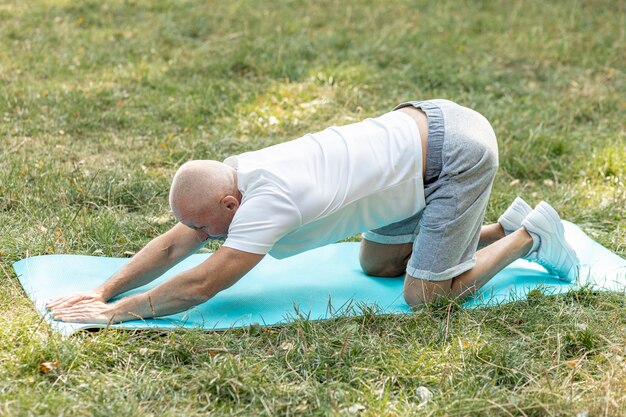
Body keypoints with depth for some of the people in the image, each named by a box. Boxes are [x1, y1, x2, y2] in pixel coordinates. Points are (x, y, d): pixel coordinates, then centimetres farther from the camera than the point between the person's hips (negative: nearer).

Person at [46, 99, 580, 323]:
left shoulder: (269, 199, -27)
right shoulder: (235, 176, -1)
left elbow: (204, 283, -26)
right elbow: (171, 246, 5)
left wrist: (119, 311, -19)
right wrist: (103, 291, 0)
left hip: (456, 150, -9)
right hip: (425, 127, 9)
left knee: (426, 294, -9)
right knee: (376, 264, 18)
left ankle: (529, 235, 9)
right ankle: (507, 226, 24)